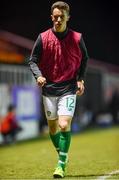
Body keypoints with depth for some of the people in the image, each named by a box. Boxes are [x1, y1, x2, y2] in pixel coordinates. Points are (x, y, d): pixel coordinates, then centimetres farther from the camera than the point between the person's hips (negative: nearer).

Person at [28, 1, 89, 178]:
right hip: (49, 89, 2)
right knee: (53, 128, 11)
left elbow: (84, 58, 12)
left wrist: (80, 79, 1)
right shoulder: (43, 38, -3)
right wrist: (38, 75, -17)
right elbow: (33, 60, 3)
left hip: (69, 89, -2)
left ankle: (62, 164, -10)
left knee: (64, 125, -17)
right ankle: (63, 156, 34)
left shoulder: (77, 38, -3)